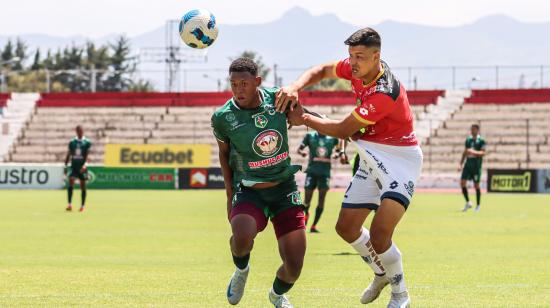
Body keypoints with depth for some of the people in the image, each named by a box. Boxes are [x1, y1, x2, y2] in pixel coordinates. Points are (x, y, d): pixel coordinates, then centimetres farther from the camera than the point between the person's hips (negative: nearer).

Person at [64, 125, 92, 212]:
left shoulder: (87, 142, -1)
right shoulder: (72, 142, 8)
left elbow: (88, 155, -11)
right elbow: (68, 155, 12)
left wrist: (85, 164, -26)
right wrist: (65, 166, 8)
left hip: (82, 167, -1)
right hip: (74, 166, 2)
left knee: (83, 186, 4)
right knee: (70, 184, -15)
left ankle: (82, 206, 13)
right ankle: (70, 204, -17)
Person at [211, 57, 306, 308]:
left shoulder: (278, 98, -9)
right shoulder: (223, 117, -12)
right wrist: (229, 194, 7)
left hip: (284, 187, 2)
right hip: (248, 191, -2)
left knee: (294, 267, -4)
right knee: (241, 238, -34)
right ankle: (241, 271, 4)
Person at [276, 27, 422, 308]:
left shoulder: (385, 93, -29)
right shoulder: (357, 68, -6)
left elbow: (343, 130, -21)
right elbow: (322, 71, 10)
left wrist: (305, 119, -11)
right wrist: (295, 88, -10)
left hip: (399, 158, -9)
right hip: (372, 158, 9)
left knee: (379, 232, -22)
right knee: (346, 227, 10)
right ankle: (382, 273, 35)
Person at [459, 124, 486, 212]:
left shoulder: (481, 141, -5)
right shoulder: (468, 140, 13)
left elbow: (483, 153, -14)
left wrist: (474, 152, -30)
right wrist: (461, 164, 16)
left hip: (476, 166, -5)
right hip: (468, 164, 5)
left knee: (476, 185, 0)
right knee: (462, 182, -6)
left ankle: (478, 205, 13)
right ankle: (468, 203, 7)